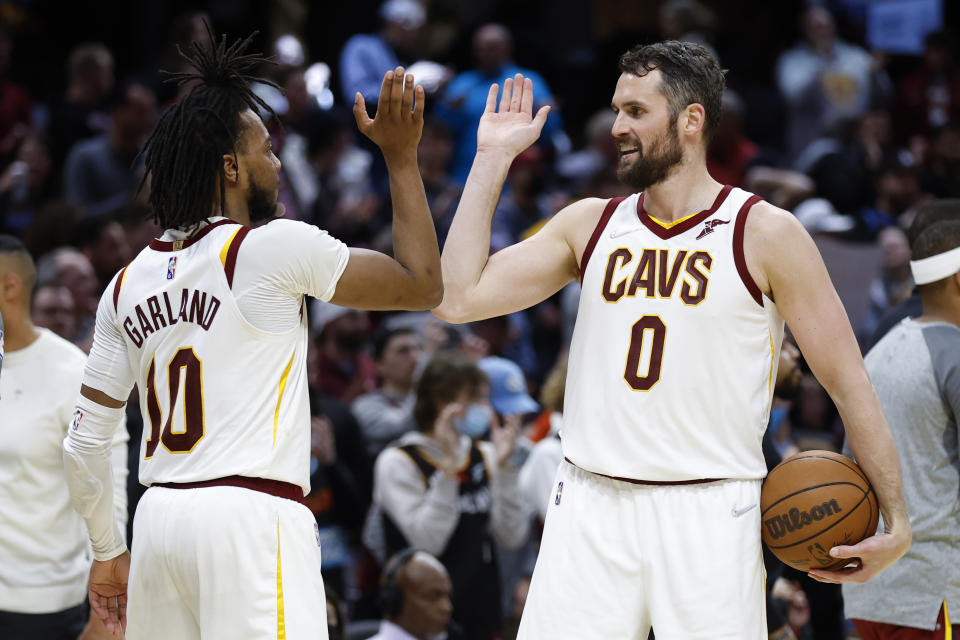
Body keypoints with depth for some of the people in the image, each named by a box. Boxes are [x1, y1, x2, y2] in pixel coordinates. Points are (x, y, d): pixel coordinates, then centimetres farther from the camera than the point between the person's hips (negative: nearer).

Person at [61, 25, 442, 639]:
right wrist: (402, 158, 9)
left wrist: (109, 552, 25)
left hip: (161, 517, 7)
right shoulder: (274, 247, -5)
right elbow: (422, 285, 3)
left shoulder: (128, 285, 13)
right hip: (251, 517, -7)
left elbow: (84, 443, 14)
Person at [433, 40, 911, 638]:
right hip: (591, 505, 3)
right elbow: (458, 298, 3)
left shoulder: (765, 234, -1)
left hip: (710, 515, -3)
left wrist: (896, 521, -5)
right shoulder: (589, 225, 11)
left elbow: (849, 383, 1)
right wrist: (493, 158, 5)